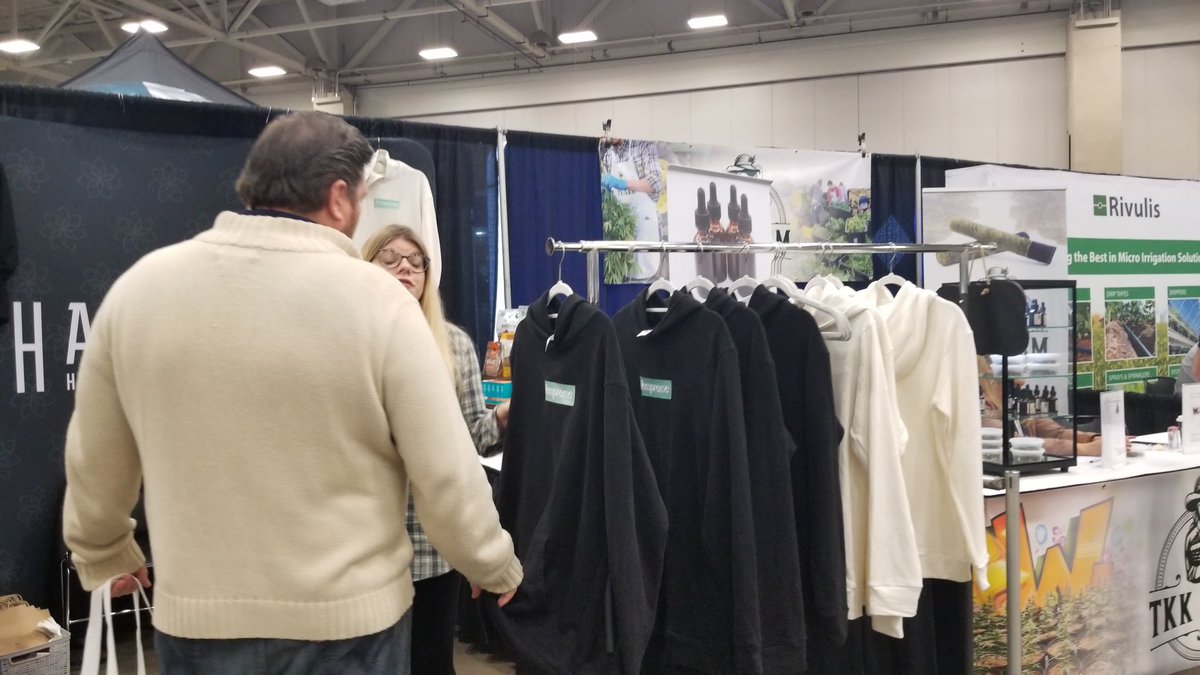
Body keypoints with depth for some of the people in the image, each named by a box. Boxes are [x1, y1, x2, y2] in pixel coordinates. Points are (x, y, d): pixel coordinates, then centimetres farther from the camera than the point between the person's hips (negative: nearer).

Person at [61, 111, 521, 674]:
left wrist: (102, 554, 26)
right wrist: (497, 567, 6)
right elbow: (447, 475, -12)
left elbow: (93, 459, 7)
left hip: (194, 617, 3)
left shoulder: (140, 285, -4)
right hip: (348, 618, -2)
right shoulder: (377, 300, -15)